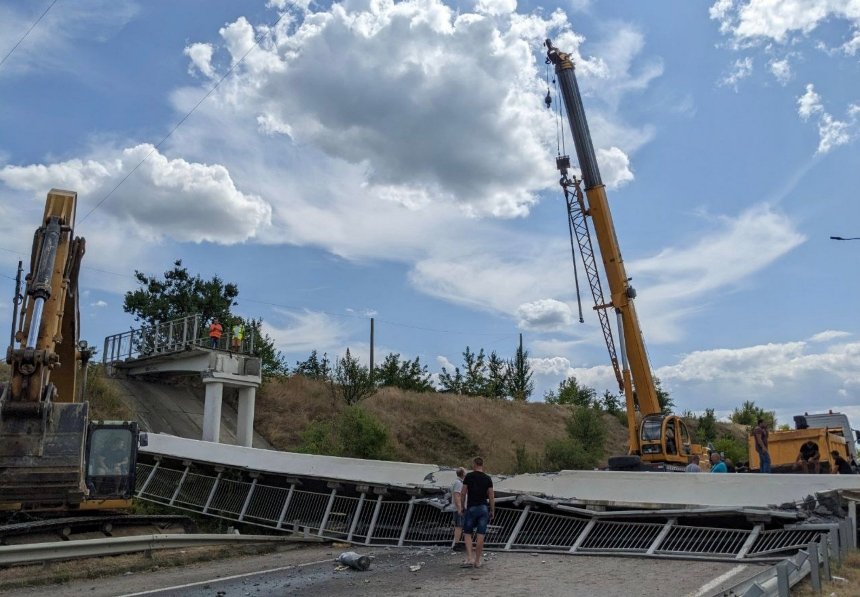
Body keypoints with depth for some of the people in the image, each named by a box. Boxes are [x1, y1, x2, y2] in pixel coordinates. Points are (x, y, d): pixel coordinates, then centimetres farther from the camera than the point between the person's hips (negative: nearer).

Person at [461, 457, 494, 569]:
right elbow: (491, 496, 2)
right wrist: (492, 511, 9)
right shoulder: (487, 478, 3)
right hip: (484, 508, 2)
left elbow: (463, 493, -2)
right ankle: (477, 561, 8)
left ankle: (469, 558, -6)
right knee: (481, 535, 5)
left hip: (471, 508, -2)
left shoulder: (469, 476, -2)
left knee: (467, 533, 8)